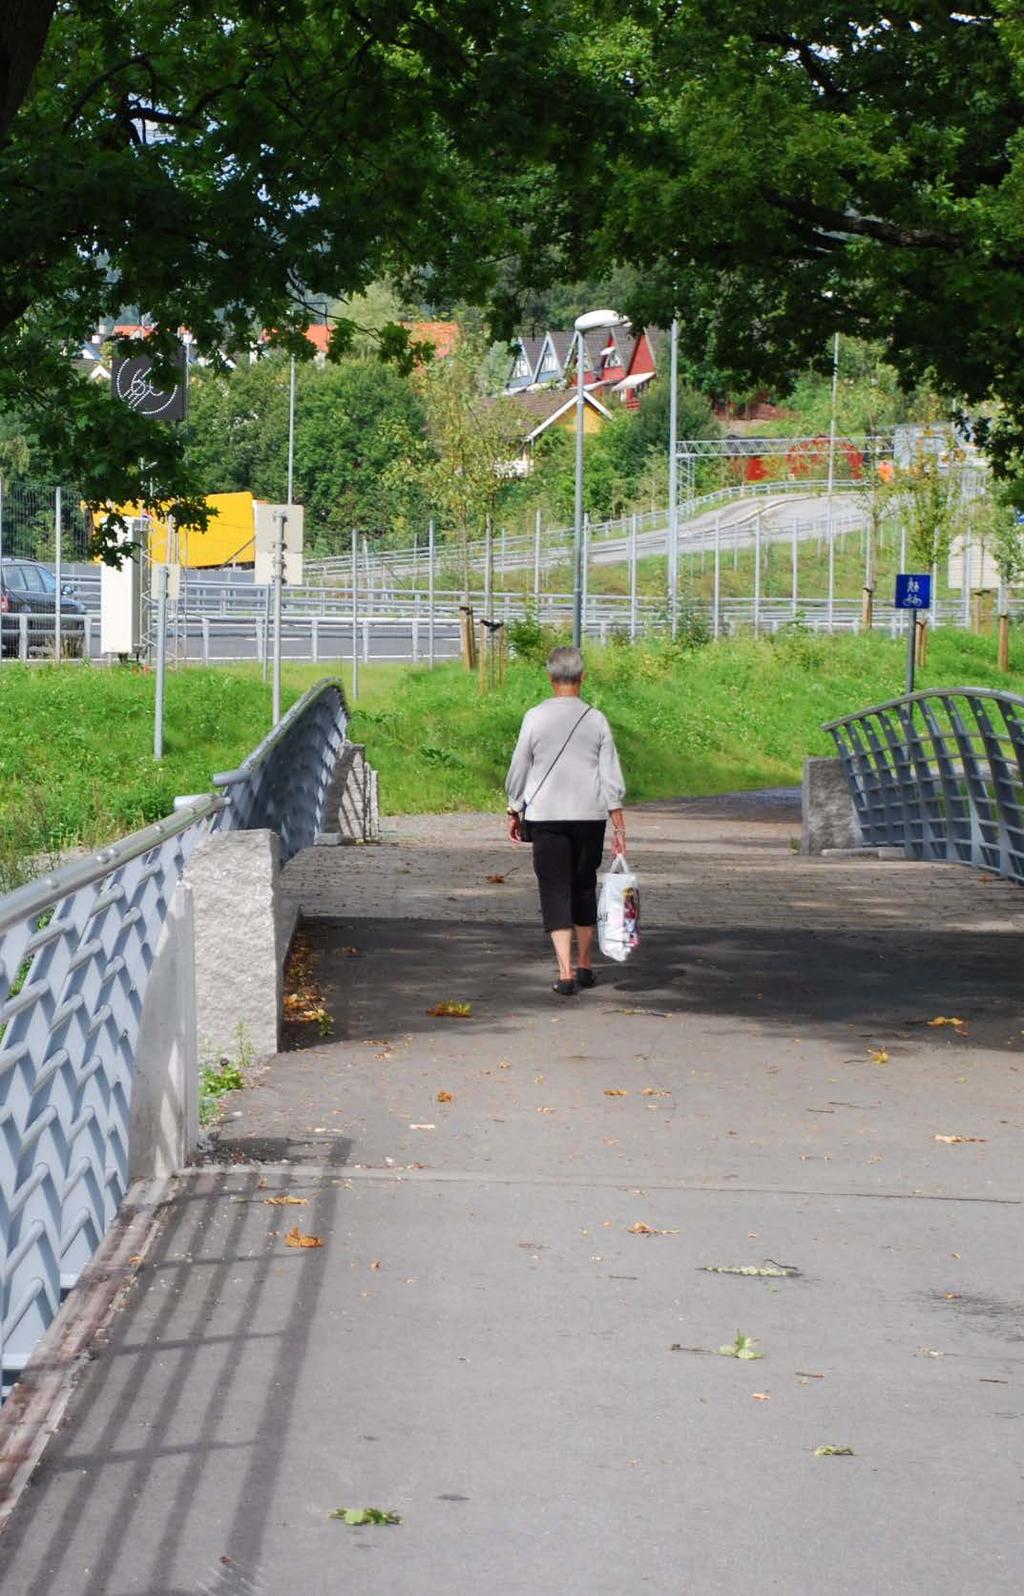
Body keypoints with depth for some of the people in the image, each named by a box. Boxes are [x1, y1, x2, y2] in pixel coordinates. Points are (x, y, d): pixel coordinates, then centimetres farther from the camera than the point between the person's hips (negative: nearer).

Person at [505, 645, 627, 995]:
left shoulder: (535, 717, -5)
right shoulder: (595, 720, -1)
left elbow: (519, 769, 0)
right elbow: (611, 776, -1)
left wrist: (514, 812, 12)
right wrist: (619, 826, 2)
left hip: (547, 816, -2)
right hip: (590, 815, 2)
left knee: (555, 891, -2)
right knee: (584, 887, 17)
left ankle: (566, 972, -13)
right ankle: (585, 966, 26)